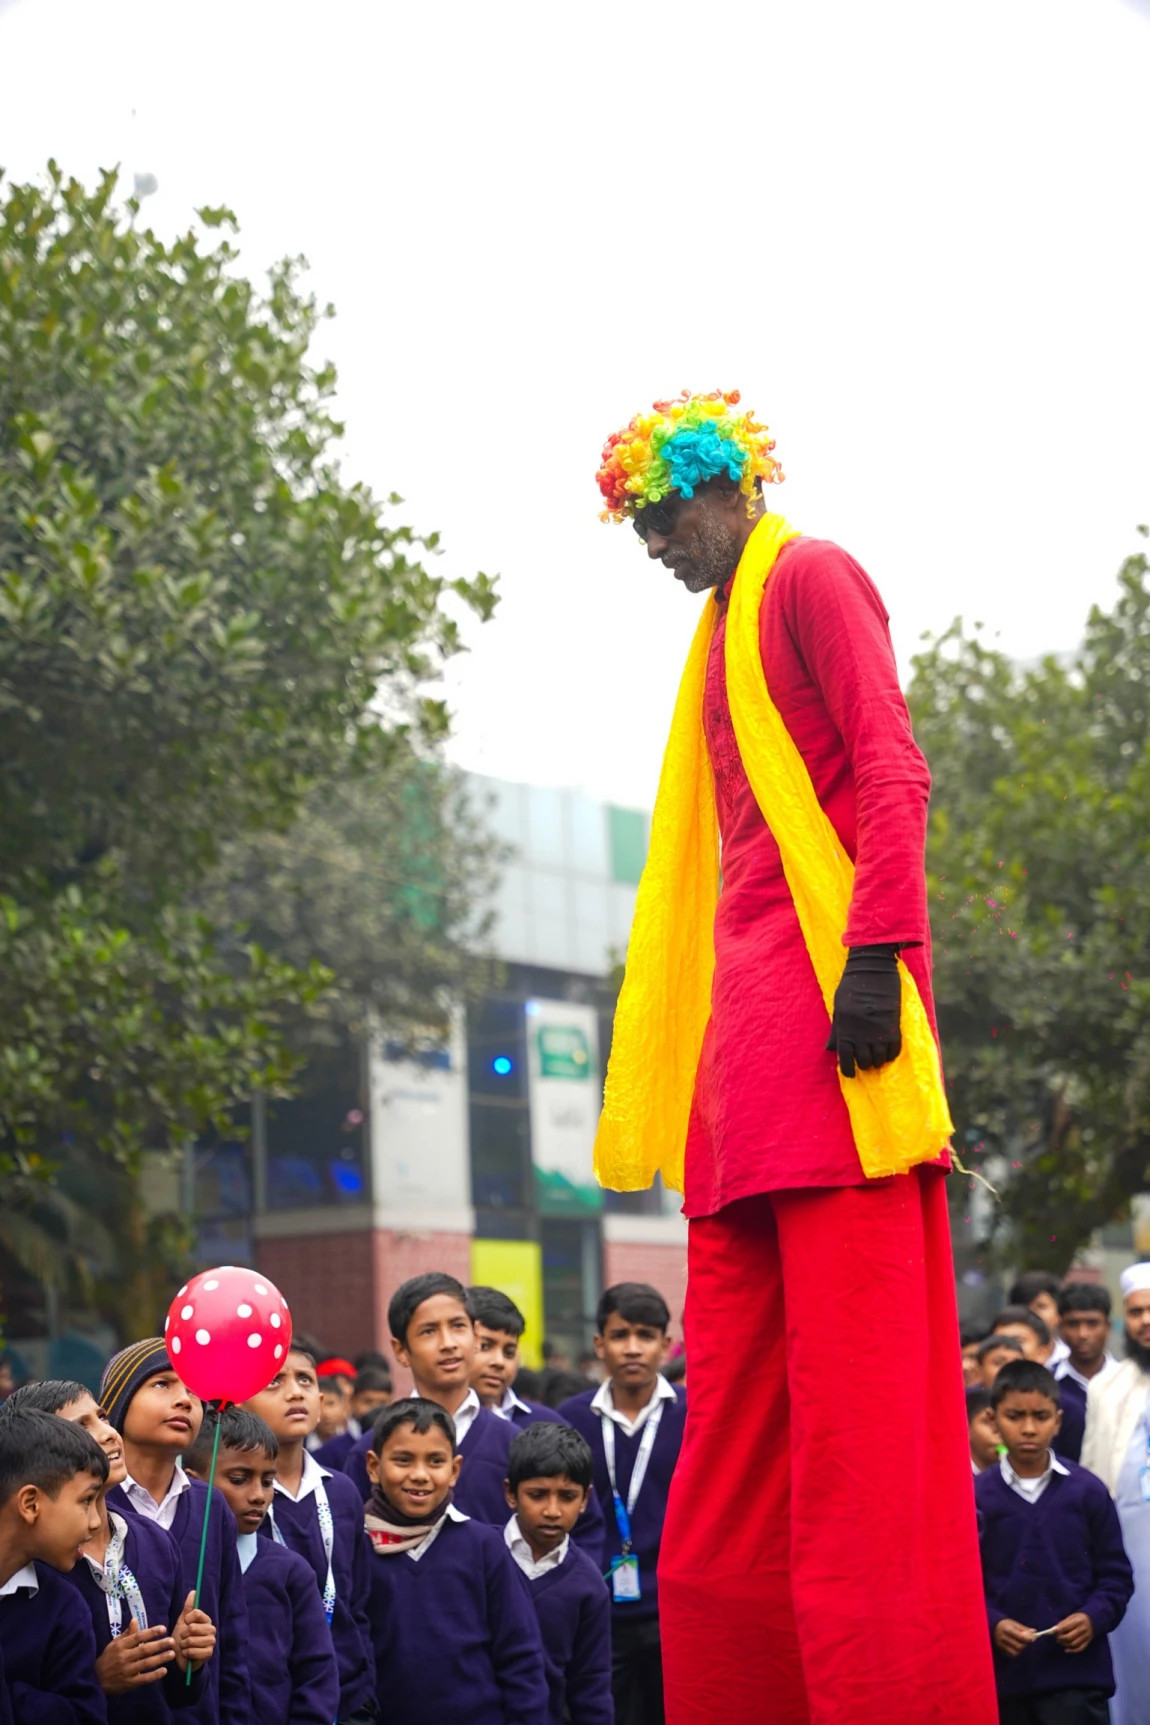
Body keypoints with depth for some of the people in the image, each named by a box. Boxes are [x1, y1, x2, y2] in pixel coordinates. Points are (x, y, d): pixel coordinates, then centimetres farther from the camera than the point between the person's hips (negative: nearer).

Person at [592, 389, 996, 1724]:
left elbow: (893, 771, -11)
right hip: (746, 1017, 9)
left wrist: (876, 957, -22)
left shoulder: (811, 578, 2)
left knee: (849, 1367, -12)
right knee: (734, 1380, 6)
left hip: (827, 998, -9)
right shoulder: (722, 630, 26)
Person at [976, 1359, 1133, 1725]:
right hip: (1004, 1670, 1)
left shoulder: (1087, 1491, 0)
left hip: (1076, 1670, -1)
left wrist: (1094, 1617, -12)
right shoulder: (976, 1495, -1)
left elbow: (1116, 1574, 5)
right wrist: (992, 1624, -15)